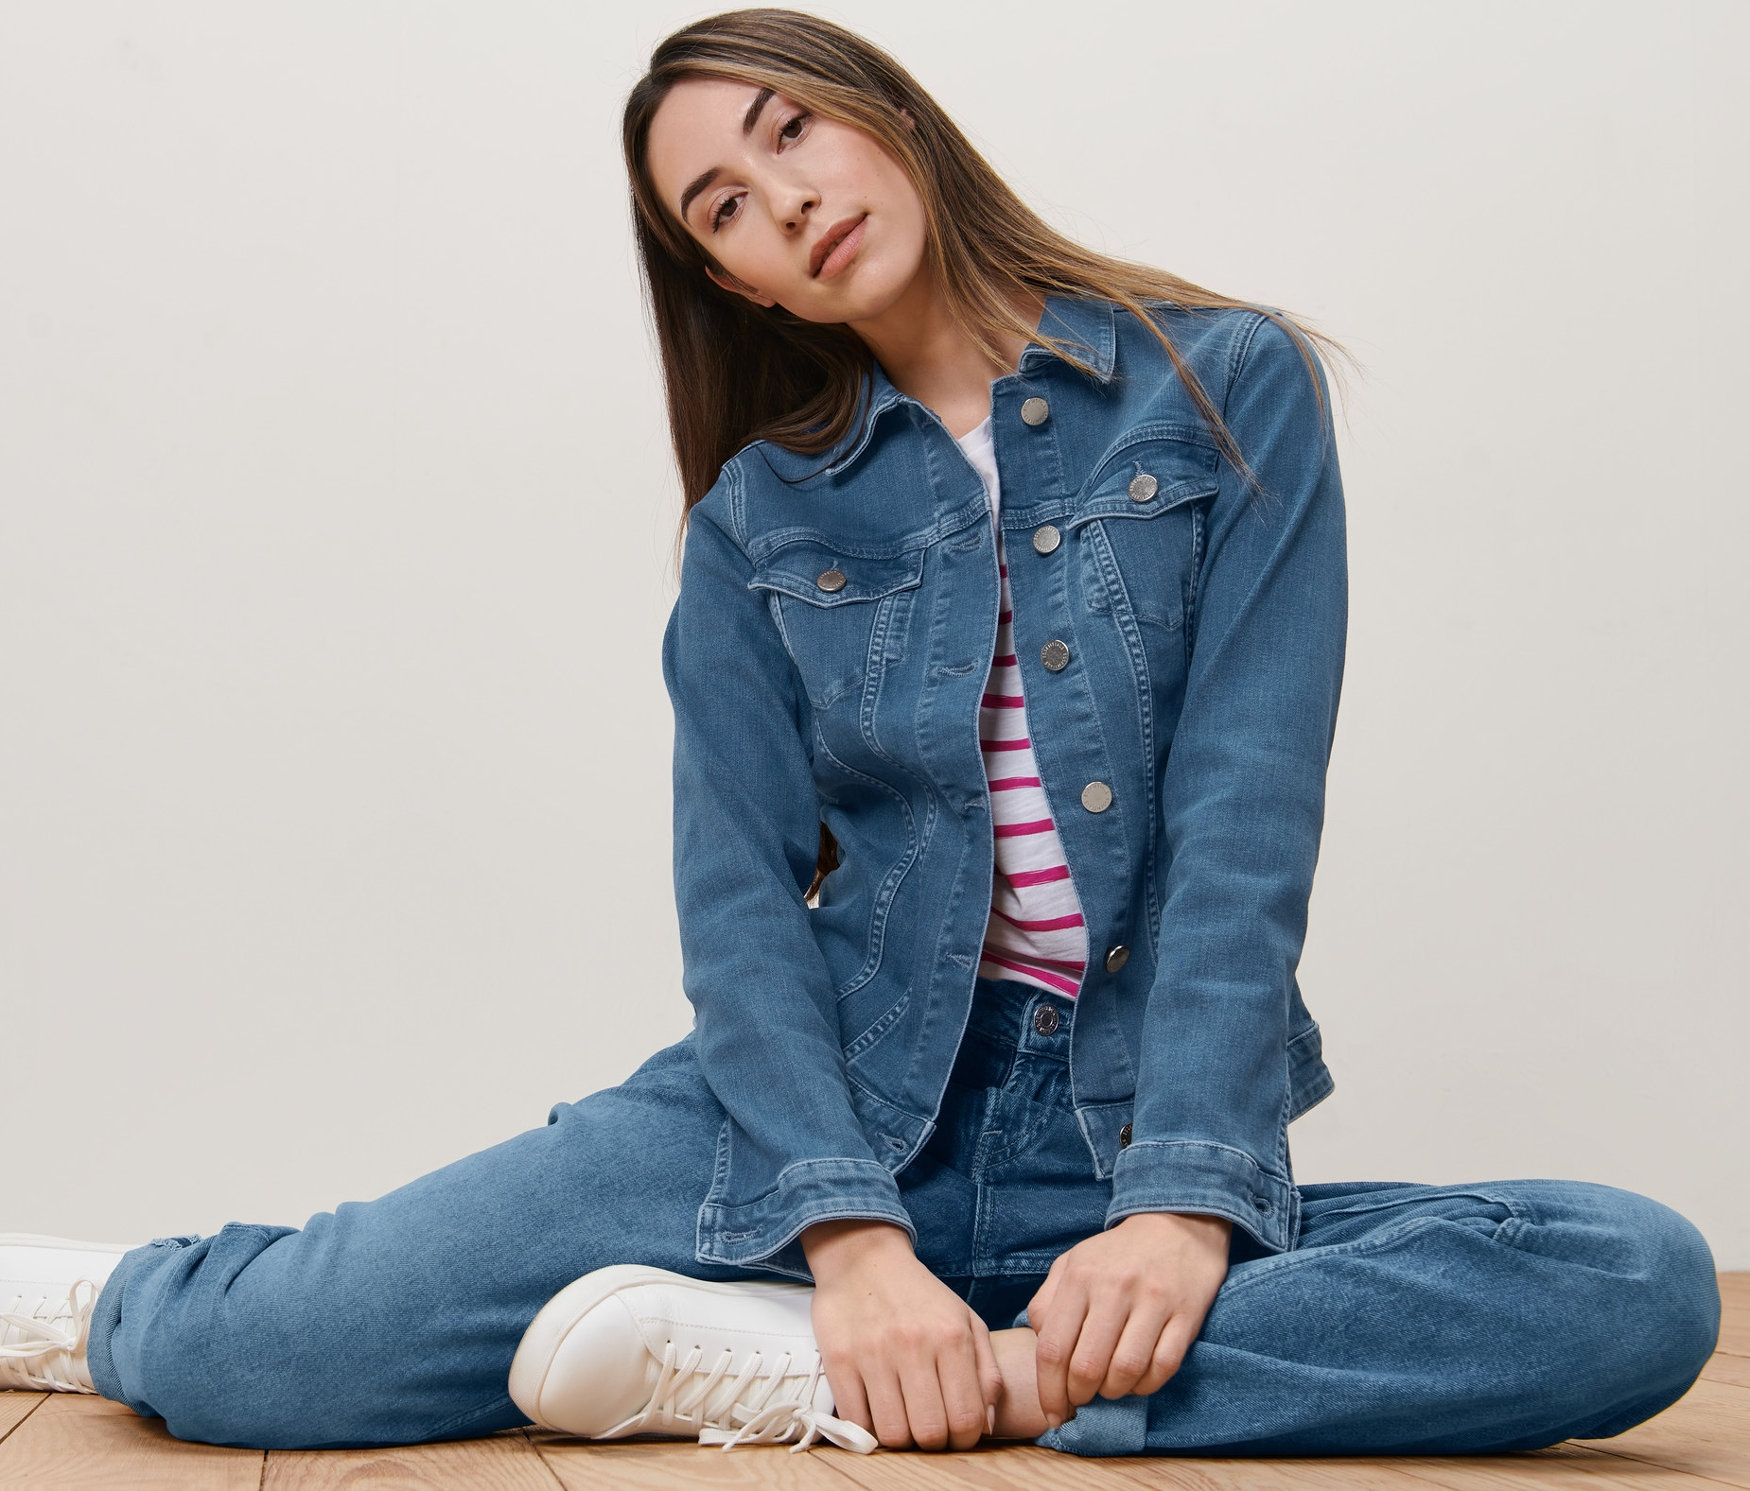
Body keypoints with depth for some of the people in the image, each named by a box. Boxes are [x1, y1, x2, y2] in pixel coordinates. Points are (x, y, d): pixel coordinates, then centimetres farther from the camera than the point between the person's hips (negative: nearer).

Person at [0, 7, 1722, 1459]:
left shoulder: (1229, 388, 3)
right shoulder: (759, 520, 9)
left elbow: (1247, 819, -7)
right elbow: (741, 889, -2)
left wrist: (1184, 1202, -19)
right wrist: (853, 1237, -18)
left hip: (1136, 1140, 0)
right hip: (823, 1105, 0)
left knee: (1641, 1284, -29)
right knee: (260, 1357, -20)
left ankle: (791, 1379, -27)